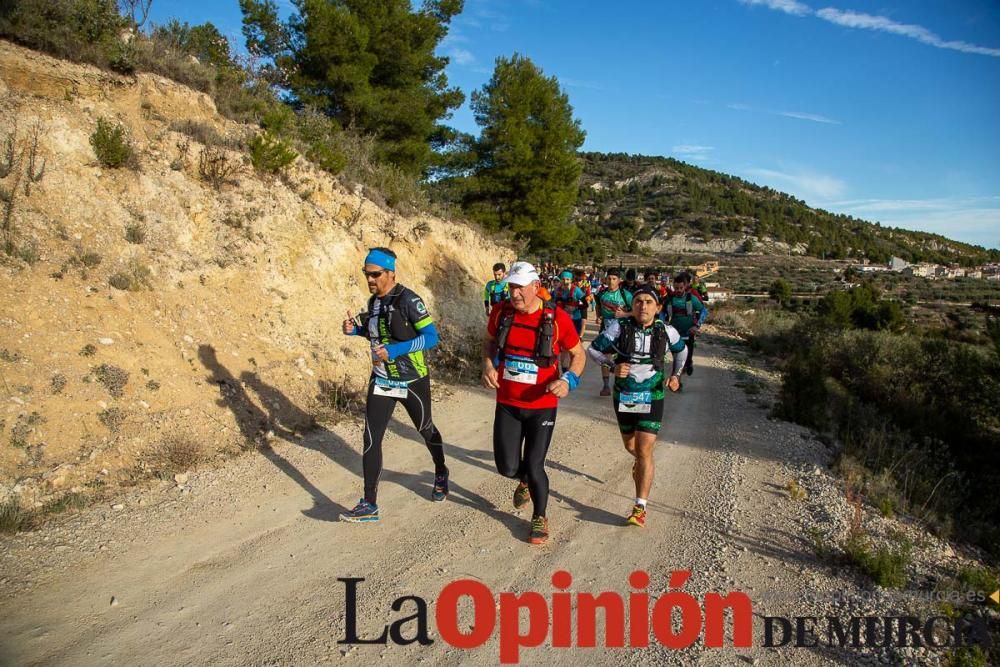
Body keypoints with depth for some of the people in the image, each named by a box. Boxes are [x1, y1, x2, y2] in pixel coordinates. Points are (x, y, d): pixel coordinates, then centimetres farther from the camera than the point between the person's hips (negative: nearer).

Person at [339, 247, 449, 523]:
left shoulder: (408, 300, -19)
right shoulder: (373, 301, 3)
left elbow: (431, 337, -22)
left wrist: (395, 350, -31)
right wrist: (356, 330, -1)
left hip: (413, 381, -5)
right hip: (381, 380, 5)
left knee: (425, 430, 16)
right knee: (371, 438, -3)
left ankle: (441, 474, 44)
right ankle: (369, 504, 2)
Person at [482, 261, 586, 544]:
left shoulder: (557, 318, -14)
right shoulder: (501, 312, -6)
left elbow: (579, 354, -1)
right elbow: (489, 342, 13)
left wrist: (567, 380, -20)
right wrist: (487, 365, -7)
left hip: (542, 406, -2)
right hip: (507, 404, 3)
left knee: (534, 467, 1)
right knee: (507, 467, 4)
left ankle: (540, 518, 29)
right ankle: (525, 481, 43)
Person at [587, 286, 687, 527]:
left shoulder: (666, 332, -9)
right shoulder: (619, 327, -13)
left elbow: (681, 350, 14)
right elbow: (593, 349, -5)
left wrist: (676, 375, 0)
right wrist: (613, 366, -20)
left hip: (652, 398, -1)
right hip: (623, 397, 2)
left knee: (644, 451, -9)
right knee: (630, 446, 20)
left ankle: (640, 508, -3)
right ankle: (640, 462, 57)